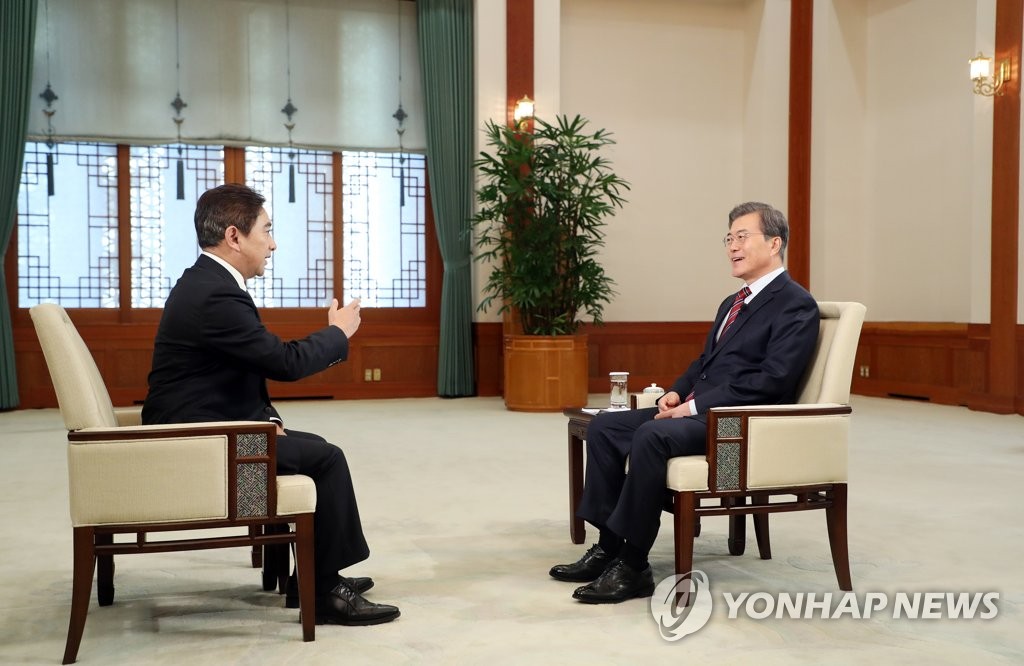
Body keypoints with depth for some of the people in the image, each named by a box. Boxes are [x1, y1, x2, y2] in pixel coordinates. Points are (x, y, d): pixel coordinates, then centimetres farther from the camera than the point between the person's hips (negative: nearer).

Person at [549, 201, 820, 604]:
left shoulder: (796, 305, -7)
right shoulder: (733, 303, 22)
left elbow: (771, 380, -18)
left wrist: (694, 406, -19)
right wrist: (676, 393, 4)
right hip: (700, 410, 9)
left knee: (652, 435, -32)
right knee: (604, 426, -5)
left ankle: (634, 567, -23)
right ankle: (608, 547, -3)